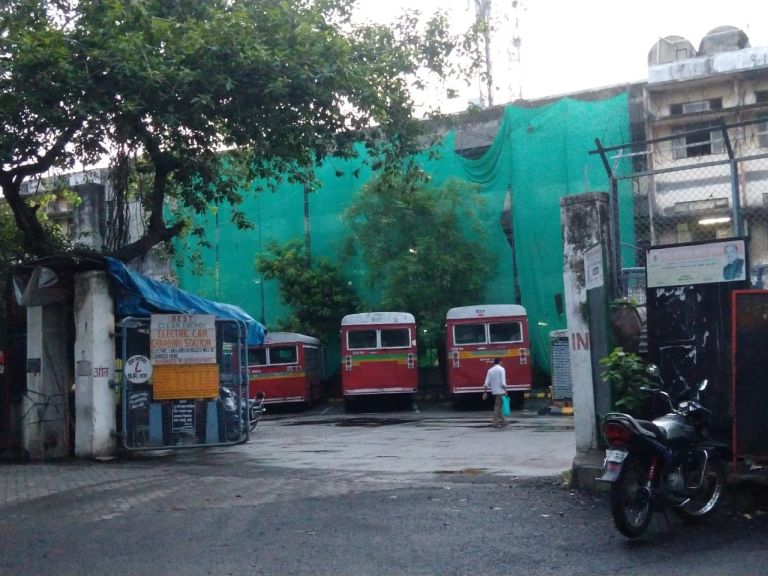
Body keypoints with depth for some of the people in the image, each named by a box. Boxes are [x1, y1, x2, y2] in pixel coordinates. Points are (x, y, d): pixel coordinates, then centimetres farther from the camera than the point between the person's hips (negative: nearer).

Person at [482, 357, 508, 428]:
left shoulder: (490, 370, 8)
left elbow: (486, 383, 4)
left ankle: (502, 421, 23)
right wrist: (505, 390, -13)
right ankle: (496, 423, -4)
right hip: (500, 391, -6)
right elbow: (503, 382, -16)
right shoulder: (501, 369, -7)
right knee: (498, 407, -4)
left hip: (494, 391, 6)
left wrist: (485, 392, 8)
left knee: (498, 406, 16)